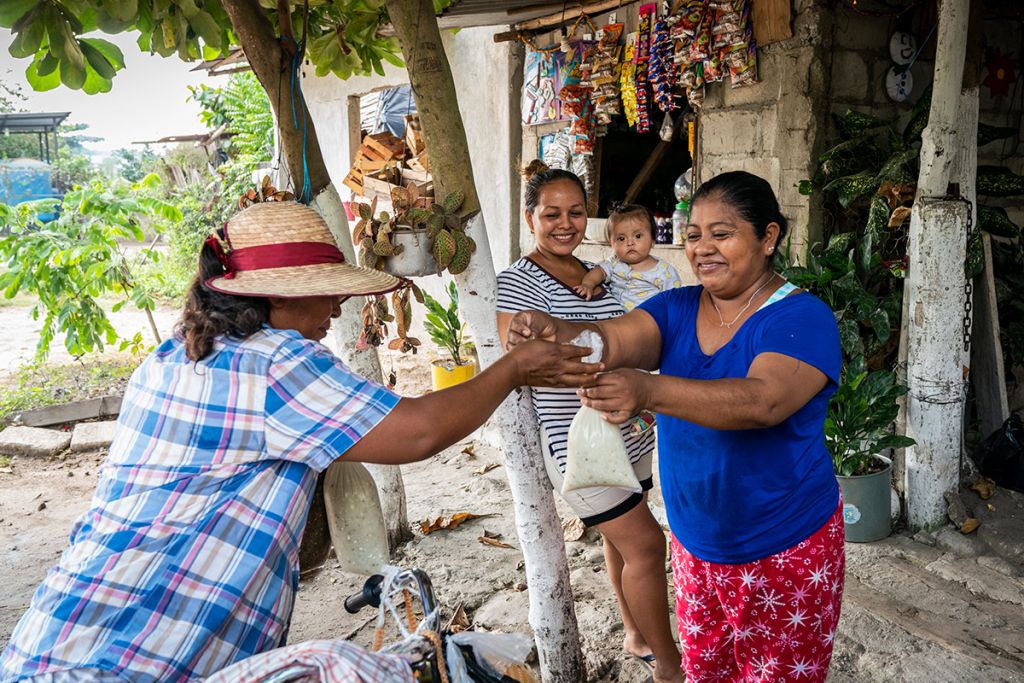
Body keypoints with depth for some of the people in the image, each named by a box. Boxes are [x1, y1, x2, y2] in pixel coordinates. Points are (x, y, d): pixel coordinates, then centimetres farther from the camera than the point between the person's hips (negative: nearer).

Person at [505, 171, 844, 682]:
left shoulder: (801, 317, -17)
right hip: (695, 544, 5)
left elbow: (763, 400, -35)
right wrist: (557, 332, -40)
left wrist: (647, 391, -49)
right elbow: (615, 339, -18)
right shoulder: (677, 309, 0)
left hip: (786, 551, -4)